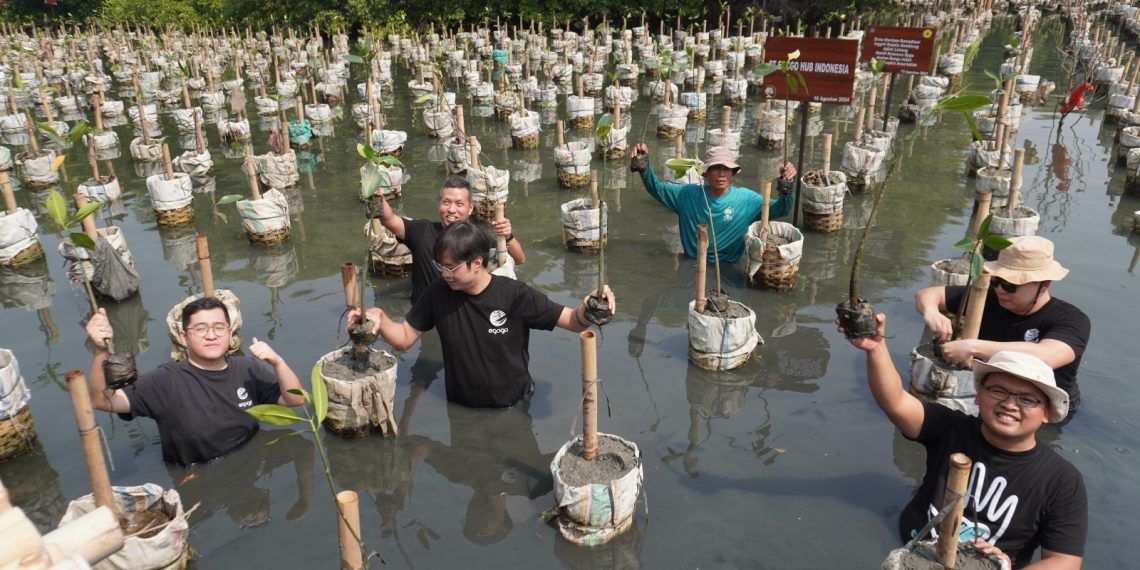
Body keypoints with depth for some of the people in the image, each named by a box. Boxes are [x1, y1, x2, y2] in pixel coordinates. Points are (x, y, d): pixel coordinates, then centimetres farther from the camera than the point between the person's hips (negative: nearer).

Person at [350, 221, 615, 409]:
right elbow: (404, 338, 0)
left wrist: (588, 308, -36)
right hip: (460, 409, 3)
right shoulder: (438, 294, -9)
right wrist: (380, 318, -21)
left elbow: (573, 321, -13)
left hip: (513, 408, -2)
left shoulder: (515, 296, -17)